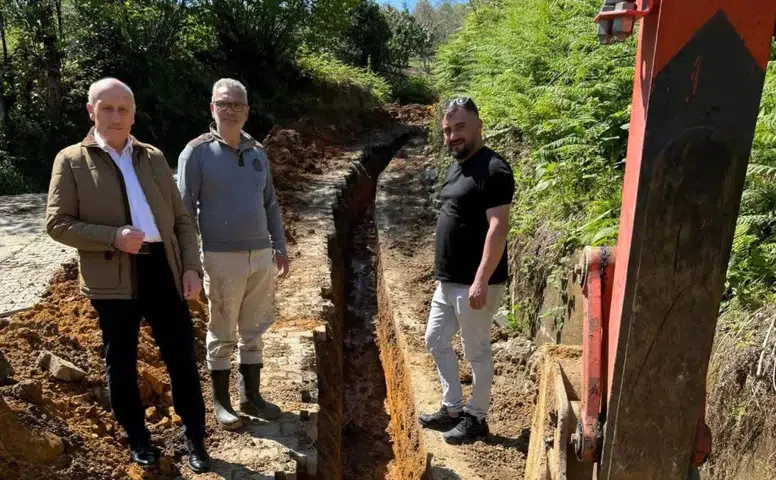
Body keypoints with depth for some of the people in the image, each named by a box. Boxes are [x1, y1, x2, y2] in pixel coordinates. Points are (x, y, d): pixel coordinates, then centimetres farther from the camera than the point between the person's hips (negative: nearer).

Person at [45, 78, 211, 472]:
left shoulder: (153, 157, 12)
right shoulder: (72, 160, 3)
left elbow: (181, 218, 11)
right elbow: (57, 223, -4)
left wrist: (192, 267, -1)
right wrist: (113, 237, -18)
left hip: (163, 268, 3)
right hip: (113, 277, -2)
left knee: (182, 356, 7)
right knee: (121, 364, 11)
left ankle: (194, 438, 24)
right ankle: (138, 440, 31)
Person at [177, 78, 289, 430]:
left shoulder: (257, 151, 9)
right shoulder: (197, 152, -6)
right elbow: (184, 209, -7)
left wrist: (279, 246, 12)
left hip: (261, 255, 5)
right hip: (222, 258, -5)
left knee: (254, 332, 14)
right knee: (222, 335, 8)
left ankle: (251, 396, 29)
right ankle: (221, 402, 25)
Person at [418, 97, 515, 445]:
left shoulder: (493, 169, -16)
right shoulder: (456, 167, 13)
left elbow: (498, 227, -22)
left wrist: (481, 281, -25)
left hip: (474, 284, -10)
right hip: (447, 281, 10)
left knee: (477, 352, 5)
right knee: (436, 341, 17)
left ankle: (476, 418, 23)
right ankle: (453, 408, 31)